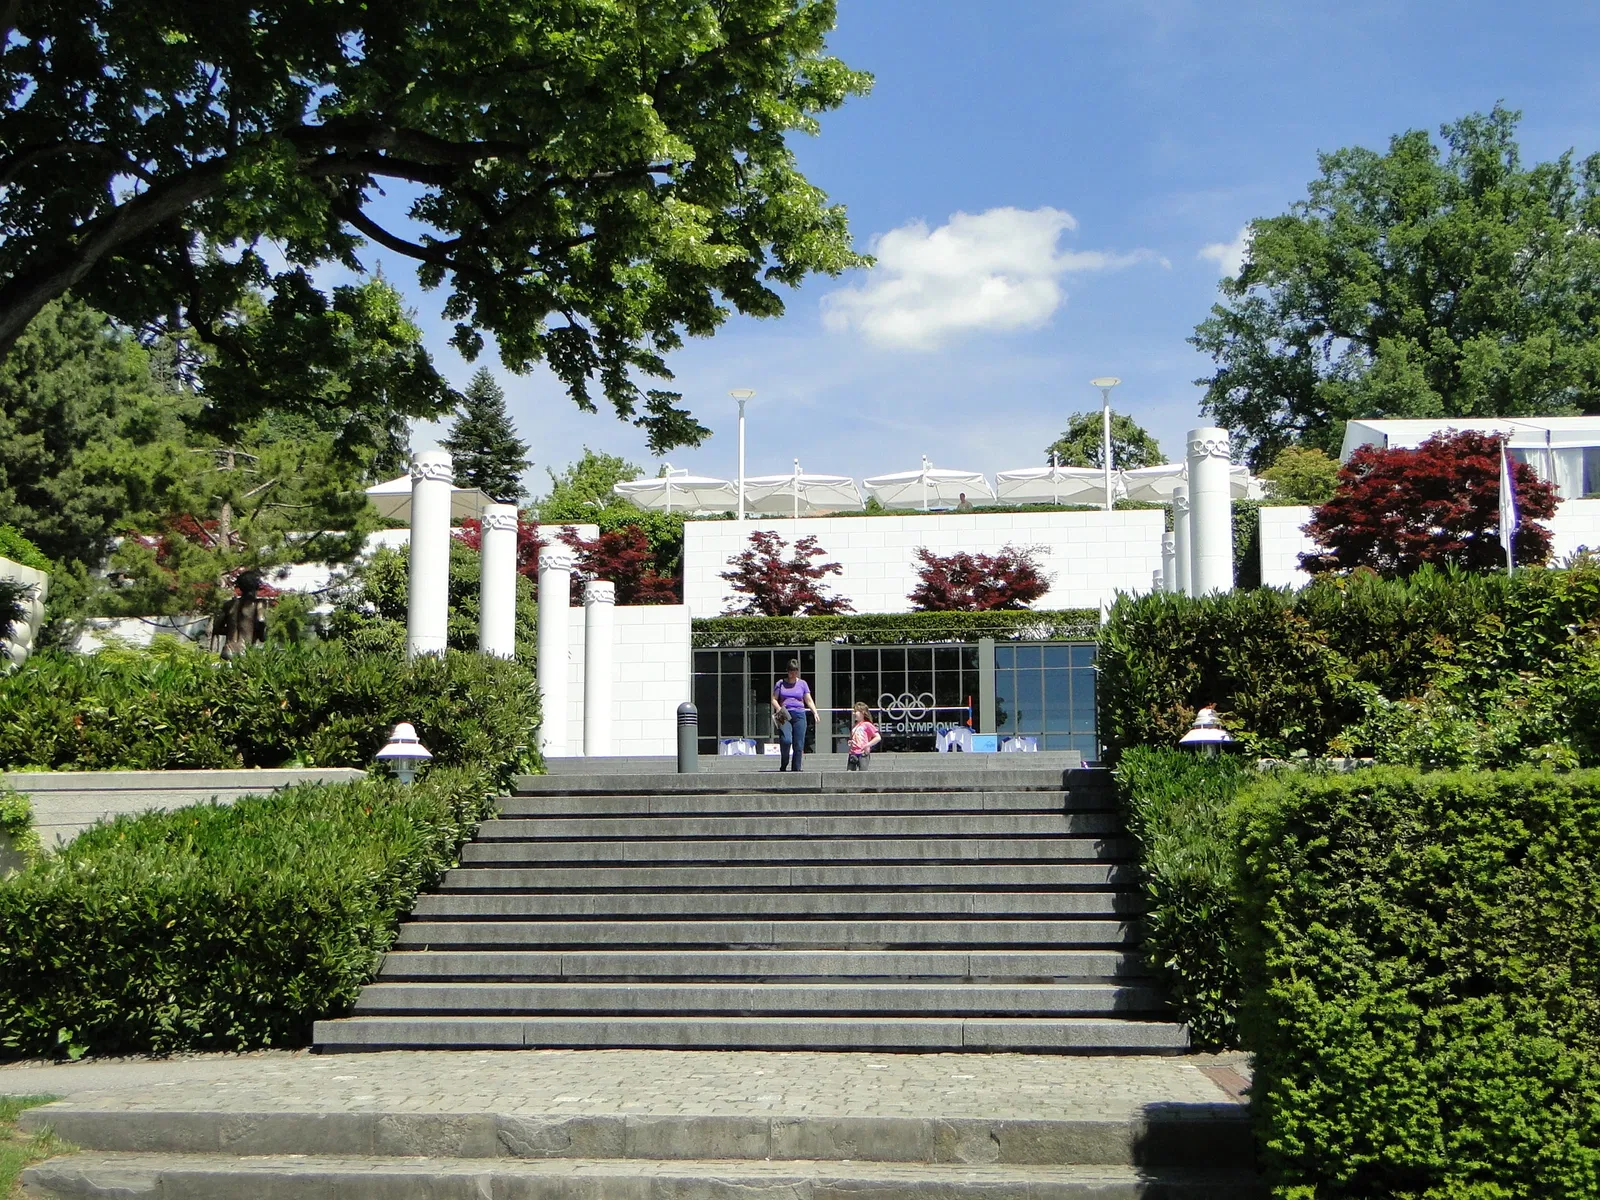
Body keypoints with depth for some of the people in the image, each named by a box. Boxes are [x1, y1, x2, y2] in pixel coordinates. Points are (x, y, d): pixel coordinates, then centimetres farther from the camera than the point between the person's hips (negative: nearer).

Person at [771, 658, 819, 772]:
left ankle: (796, 769, 3)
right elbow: (774, 699, 9)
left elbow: (809, 701, 11)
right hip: (784, 716, -2)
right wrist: (779, 709, -10)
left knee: (798, 745, -4)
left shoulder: (802, 684, 12)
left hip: (799, 715, 2)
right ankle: (783, 766, -3)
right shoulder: (780, 683, 10)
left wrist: (815, 712, -5)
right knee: (786, 740, -22)